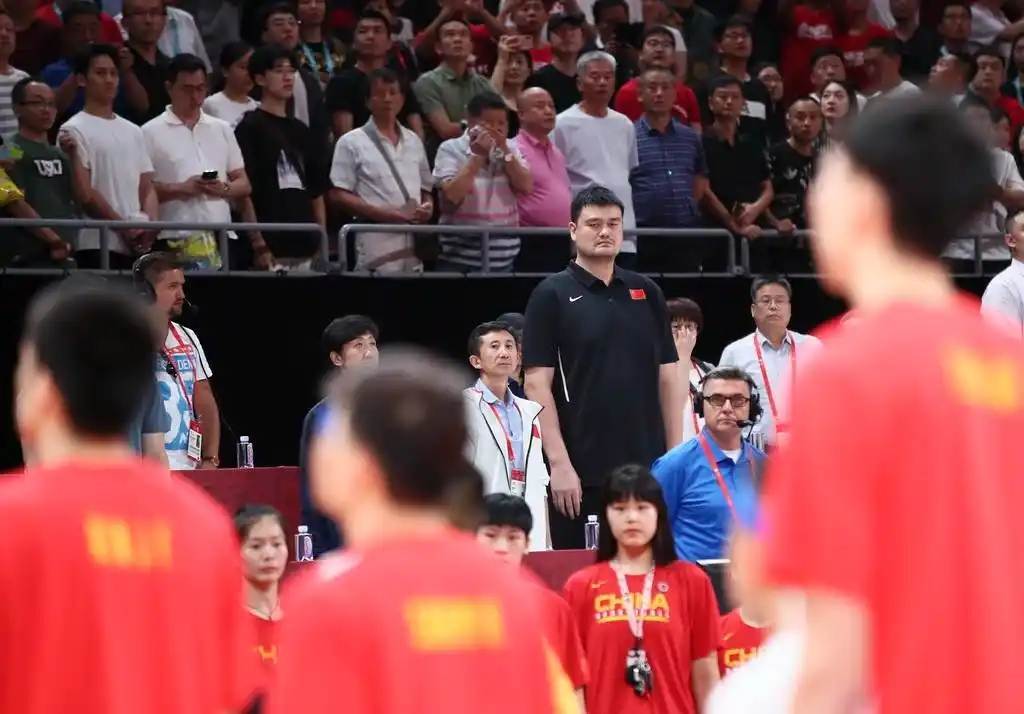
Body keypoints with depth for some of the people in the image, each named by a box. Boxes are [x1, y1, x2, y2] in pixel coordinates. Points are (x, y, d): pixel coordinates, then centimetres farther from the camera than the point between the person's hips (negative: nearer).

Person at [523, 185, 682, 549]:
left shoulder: (646, 293, 12)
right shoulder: (553, 295, 0)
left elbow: (668, 378, 13)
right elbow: (537, 385, -6)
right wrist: (559, 463, -13)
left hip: (647, 465, 4)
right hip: (582, 472, -4)